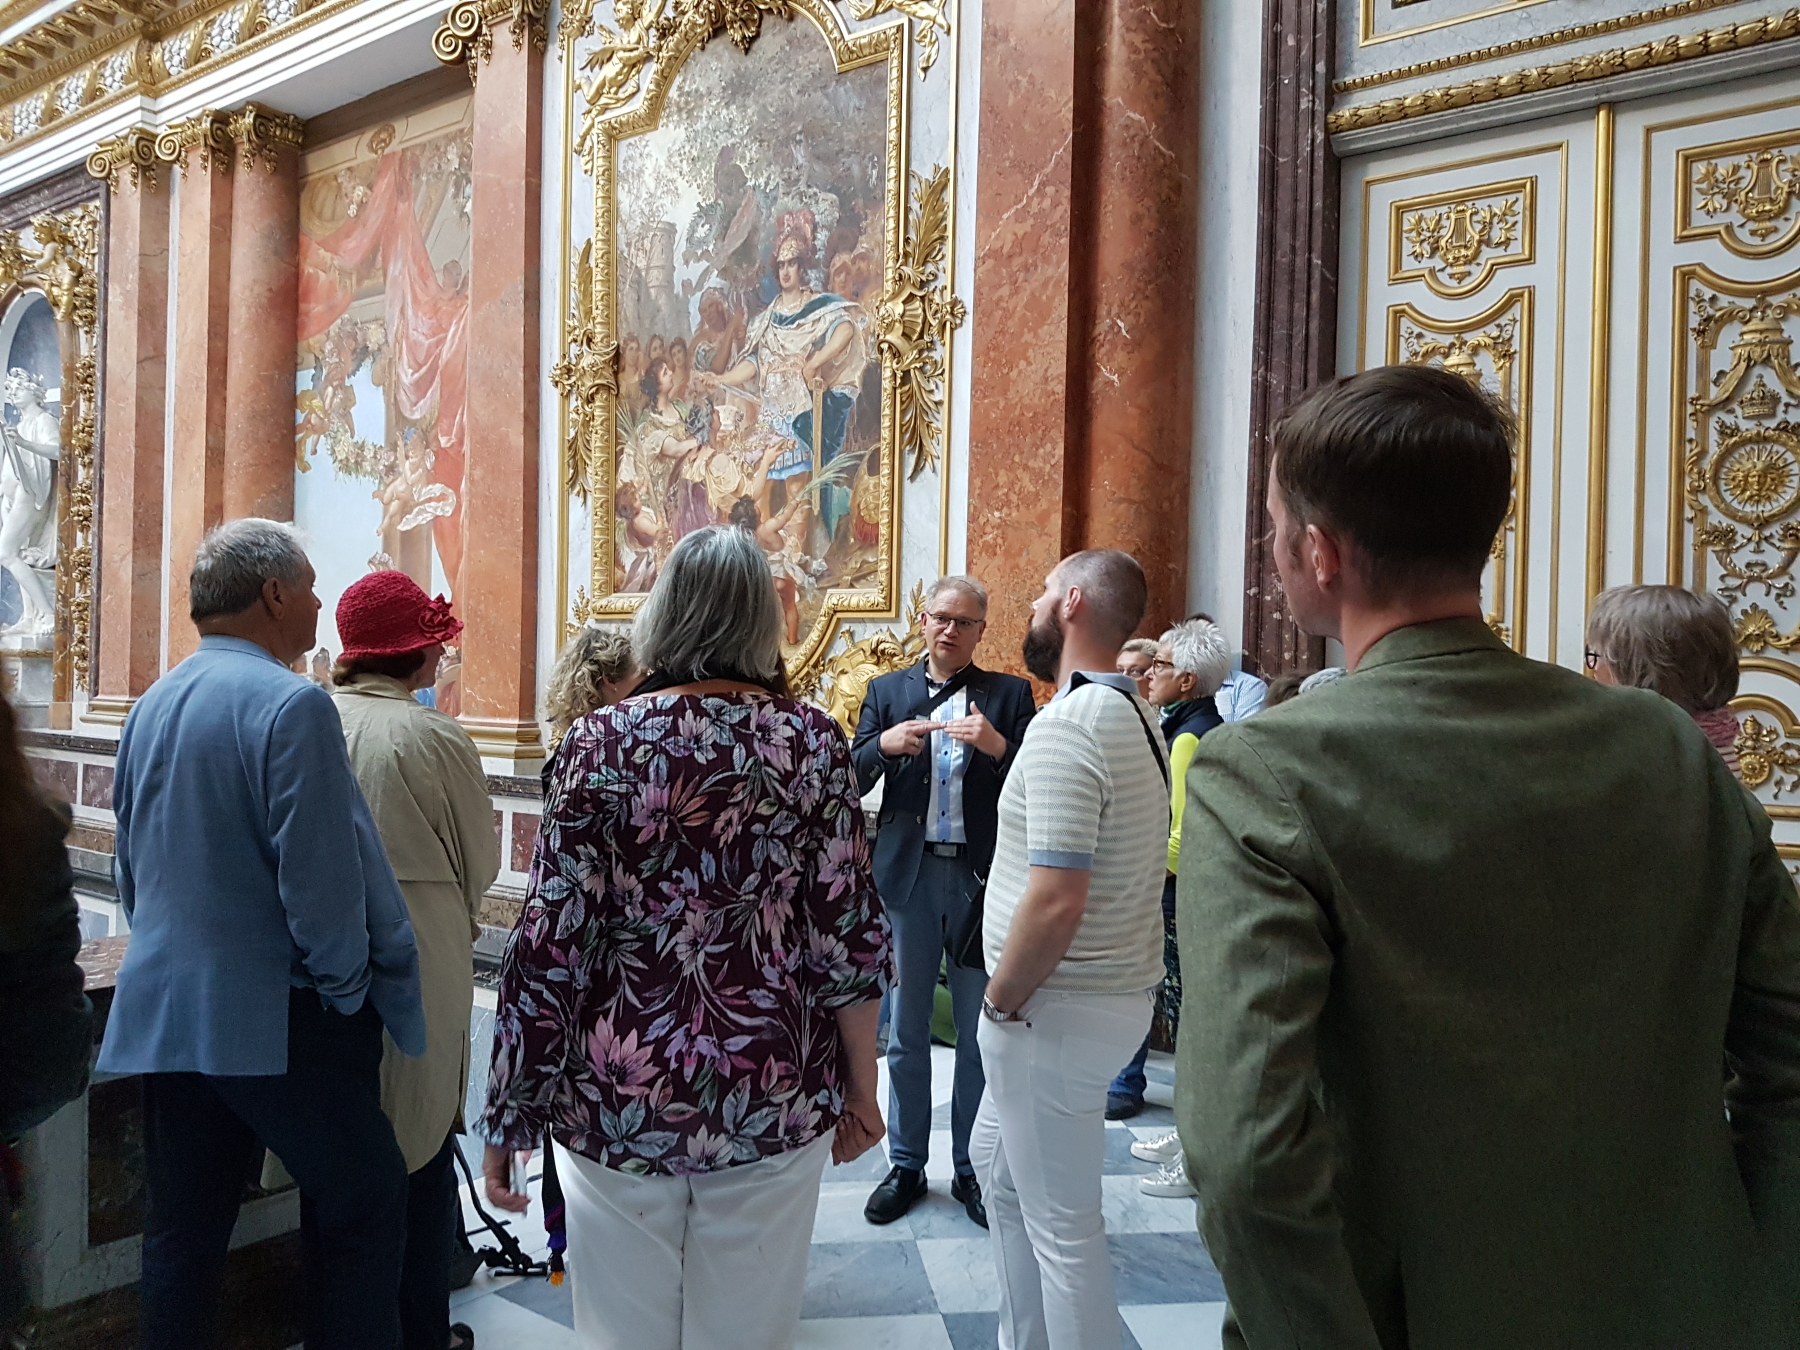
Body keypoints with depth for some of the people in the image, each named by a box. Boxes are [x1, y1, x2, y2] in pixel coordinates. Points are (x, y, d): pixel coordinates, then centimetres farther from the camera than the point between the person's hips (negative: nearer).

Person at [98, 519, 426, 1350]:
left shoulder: (150, 707, 9)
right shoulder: (290, 703, -16)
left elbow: (130, 870, 17)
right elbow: (321, 876, -20)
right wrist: (344, 987, -6)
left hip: (164, 1014, 8)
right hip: (278, 1022, -8)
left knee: (181, 1237, 16)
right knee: (363, 1205, 7)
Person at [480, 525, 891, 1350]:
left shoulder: (599, 742, -6)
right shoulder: (811, 741, -4)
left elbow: (548, 949, -8)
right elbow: (850, 938, -5)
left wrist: (509, 1116, 2)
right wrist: (860, 1090, 7)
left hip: (618, 1098, 0)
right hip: (774, 1098, 1)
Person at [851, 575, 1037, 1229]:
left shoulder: (1009, 694, 4)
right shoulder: (886, 690, 8)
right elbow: (850, 779, 1)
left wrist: (997, 746, -21)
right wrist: (885, 744, -17)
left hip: (982, 878, -1)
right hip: (909, 875, 1)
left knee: (979, 1032, 8)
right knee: (906, 1029, 12)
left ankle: (972, 1168, 24)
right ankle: (906, 1164, 27)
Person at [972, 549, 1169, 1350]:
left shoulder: (1067, 725, -22)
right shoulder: (1134, 715, 8)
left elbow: (1054, 902, -29)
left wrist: (1001, 1001, -14)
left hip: (1058, 1009, -10)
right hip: (1119, 988, 10)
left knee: (1061, 1223, 5)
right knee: (998, 1165, 26)